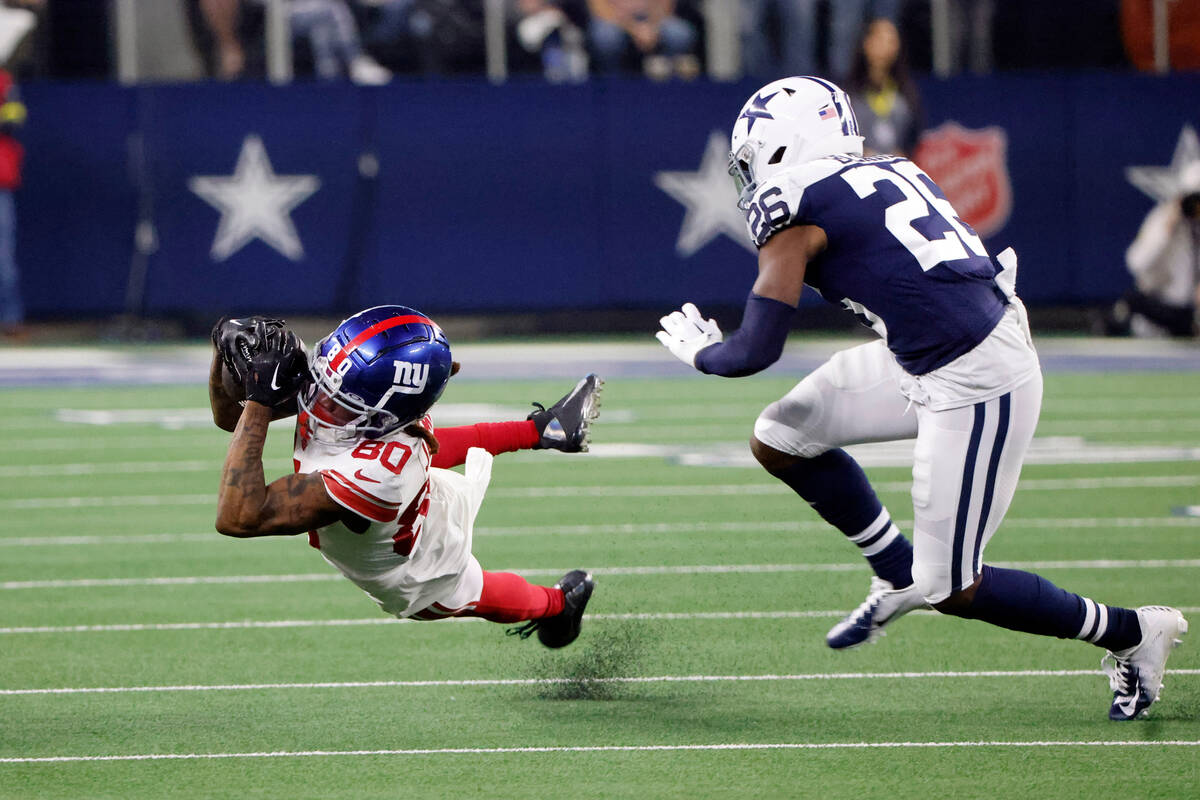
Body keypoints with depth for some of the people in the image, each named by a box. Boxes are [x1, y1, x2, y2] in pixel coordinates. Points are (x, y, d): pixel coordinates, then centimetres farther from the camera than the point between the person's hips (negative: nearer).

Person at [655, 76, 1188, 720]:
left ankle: (1130, 634, 14)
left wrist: (699, 351, 12)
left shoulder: (795, 209, -10)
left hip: (976, 386, -9)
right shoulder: (889, 174, 12)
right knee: (779, 440, 12)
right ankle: (900, 575, 25)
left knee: (954, 591, 1)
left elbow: (754, 353, -8)